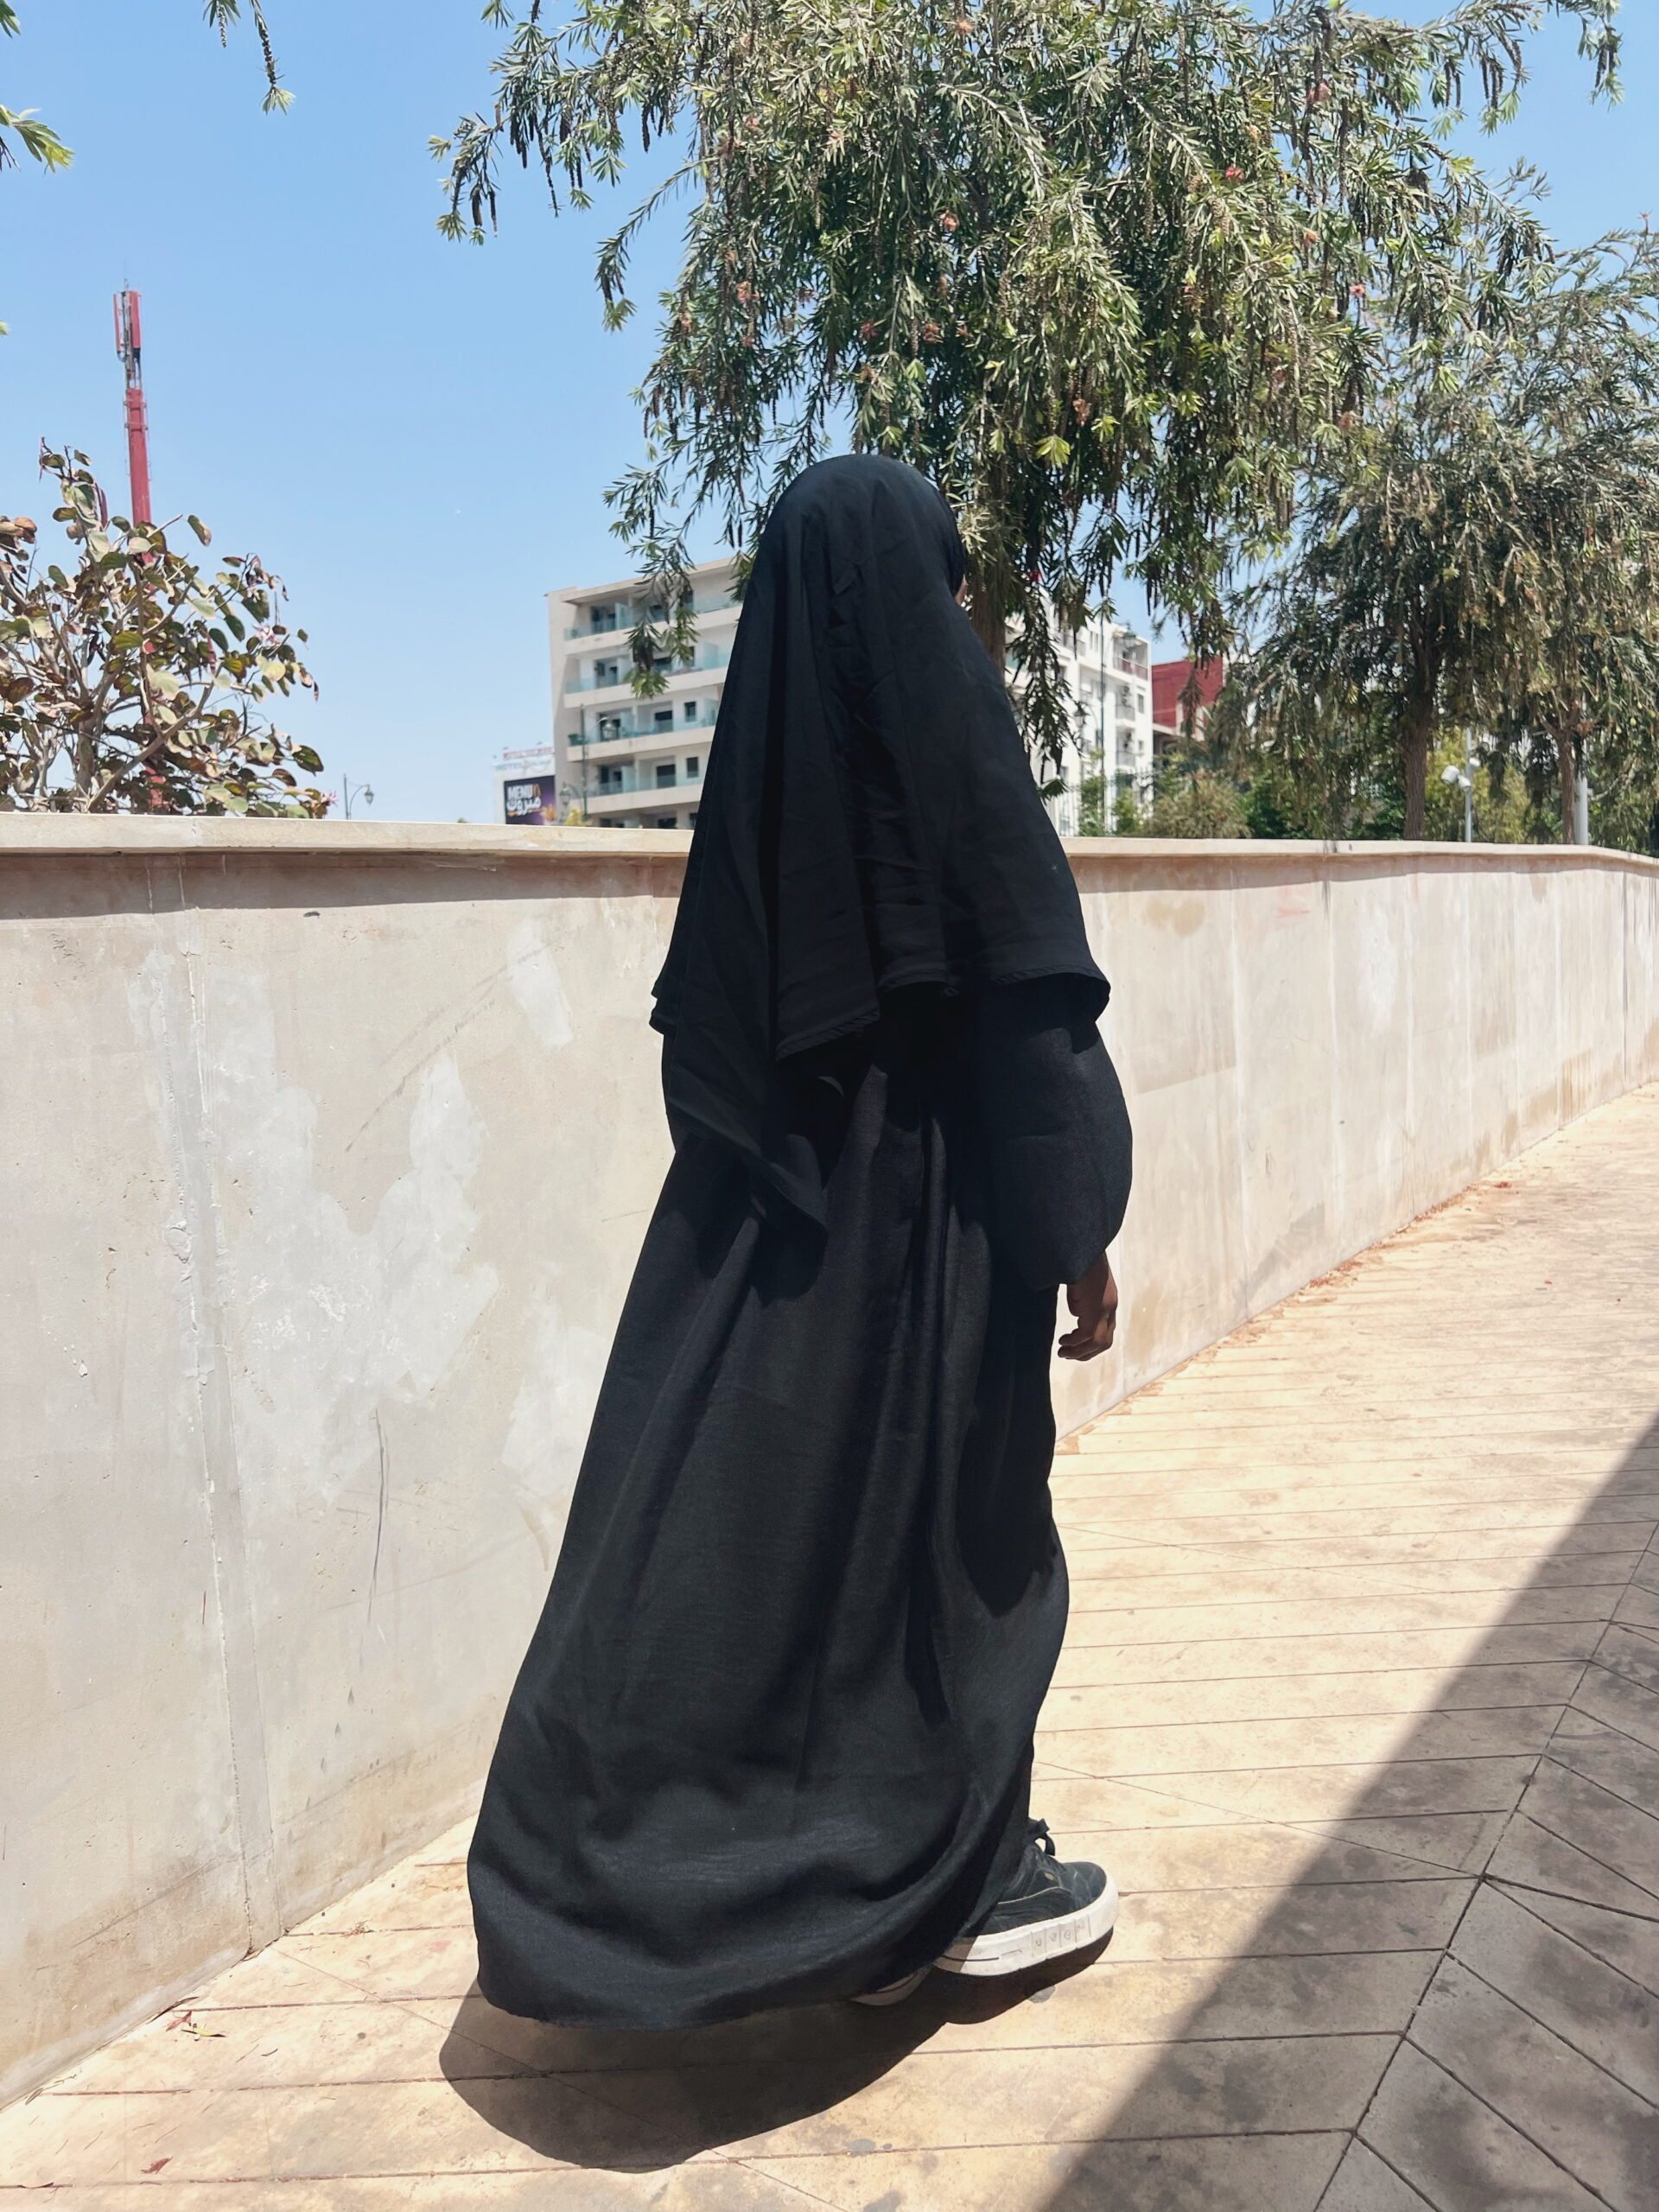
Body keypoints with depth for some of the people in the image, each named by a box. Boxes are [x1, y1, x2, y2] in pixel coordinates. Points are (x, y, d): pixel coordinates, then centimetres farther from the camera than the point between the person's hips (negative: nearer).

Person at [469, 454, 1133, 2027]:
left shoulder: (758, 750, 7)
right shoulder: (951, 735, -10)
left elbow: (701, 1015, 9)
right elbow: (1033, 1005, -14)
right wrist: (1083, 1233, -7)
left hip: (755, 1226, 6)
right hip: (931, 1210, -5)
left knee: (737, 1526, 11)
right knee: (954, 1530, 9)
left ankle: (635, 1863, 20)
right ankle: (972, 1880, 26)